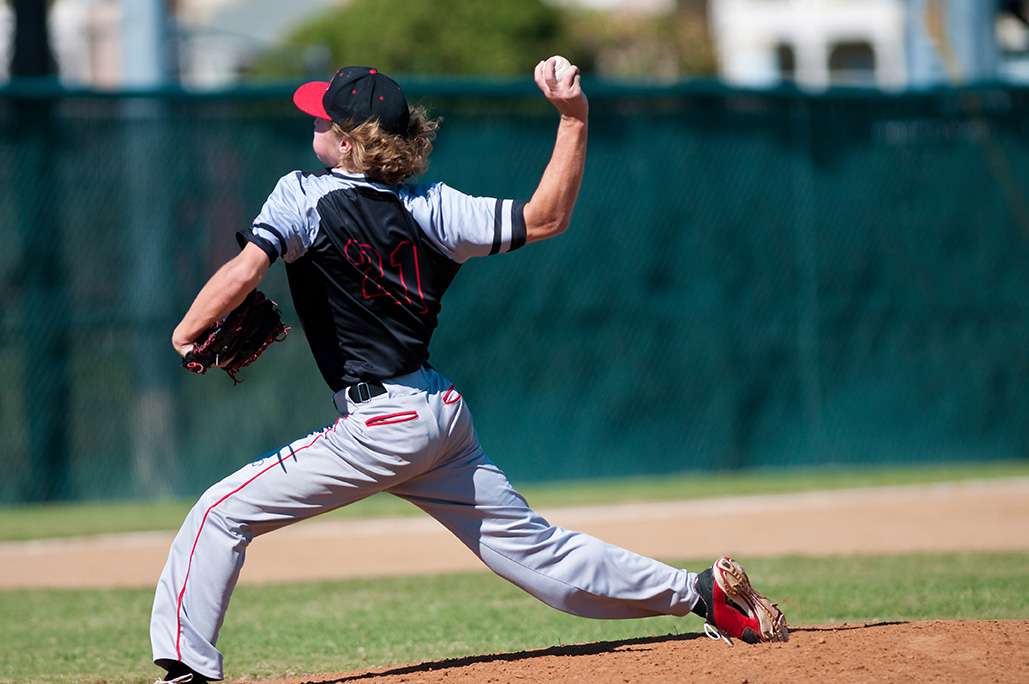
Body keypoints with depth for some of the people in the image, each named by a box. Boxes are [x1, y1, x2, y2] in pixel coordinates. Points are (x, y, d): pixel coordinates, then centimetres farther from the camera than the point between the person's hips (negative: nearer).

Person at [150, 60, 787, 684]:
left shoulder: (305, 196, -9)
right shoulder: (428, 206, 5)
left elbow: (245, 270, -23)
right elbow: (544, 218, 2)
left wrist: (185, 334, -9)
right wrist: (573, 119, 5)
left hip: (382, 424, -7)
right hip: (445, 413, 7)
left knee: (220, 515, -1)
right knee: (534, 548, 15)